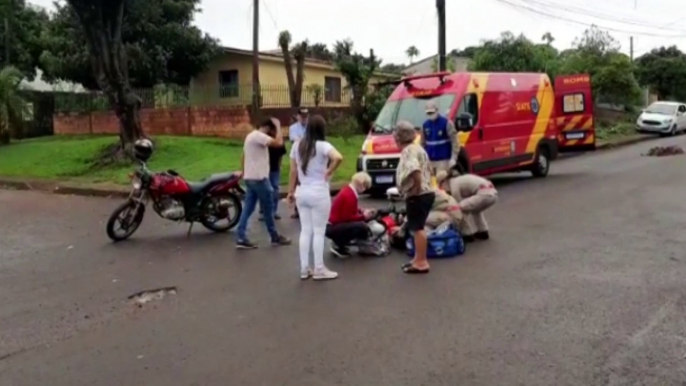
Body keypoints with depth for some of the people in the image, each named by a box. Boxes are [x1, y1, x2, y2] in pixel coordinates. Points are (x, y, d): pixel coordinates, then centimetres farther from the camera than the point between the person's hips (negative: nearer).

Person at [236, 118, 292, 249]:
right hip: (259, 178, -10)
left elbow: (243, 157, 22)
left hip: (250, 178, 10)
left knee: (248, 209, 6)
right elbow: (279, 143, -26)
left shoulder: (251, 135, 17)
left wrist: (244, 172, 25)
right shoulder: (259, 136, -15)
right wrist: (278, 126, -14)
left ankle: (242, 239, 4)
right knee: (268, 209, 3)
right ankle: (275, 237, 15)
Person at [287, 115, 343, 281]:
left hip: (302, 192, 6)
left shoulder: (297, 146, 4)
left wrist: (291, 191, 13)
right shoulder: (323, 146, -13)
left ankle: (304, 269, 16)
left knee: (305, 231, 11)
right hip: (319, 193, -5)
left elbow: (293, 171, 7)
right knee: (319, 232, 3)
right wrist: (329, 171, -16)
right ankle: (319, 269, 10)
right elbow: (338, 158, -32)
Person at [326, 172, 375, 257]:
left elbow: (352, 210, 19)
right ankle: (339, 246, -8)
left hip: (336, 224, 10)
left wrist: (363, 212, 4)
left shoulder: (348, 190, 9)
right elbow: (347, 217, -22)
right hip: (333, 228, -10)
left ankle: (340, 242, 11)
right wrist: (363, 216, -11)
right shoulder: (350, 195, -22)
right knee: (362, 227, -25)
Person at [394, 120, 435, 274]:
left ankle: (421, 262, -1)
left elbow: (415, 171, -33)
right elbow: (428, 169, 23)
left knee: (417, 228, -5)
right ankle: (418, 259, 26)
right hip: (425, 193, 11)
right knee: (416, 228, 18)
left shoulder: (409, 151, -16)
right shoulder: (417, 148, 16)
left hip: (417, 196, -11)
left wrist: (416, 189, -22)